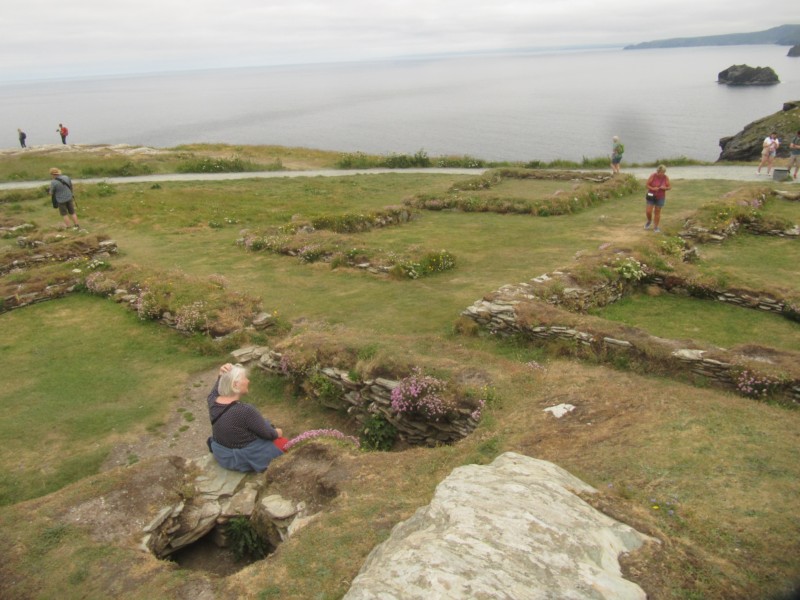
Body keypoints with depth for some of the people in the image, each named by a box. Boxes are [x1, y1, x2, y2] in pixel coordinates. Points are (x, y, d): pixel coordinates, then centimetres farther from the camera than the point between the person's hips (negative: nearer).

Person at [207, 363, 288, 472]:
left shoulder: (213, 402, -14)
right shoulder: (245, 410, -33)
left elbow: (214, 393, 12)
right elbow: (268, 434, -19)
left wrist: (221, 376, -6)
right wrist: (277, 433, 3)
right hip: (247, 458, -6)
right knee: (284, 442, 14)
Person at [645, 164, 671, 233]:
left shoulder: (666, 178, -8)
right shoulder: (652, 176, -13)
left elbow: (669, 187, -2)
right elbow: (647, 185, -8)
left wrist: (665, 188, -23)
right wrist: (652, 188, -26)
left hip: (660, 197, 1)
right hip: (651, 196, -1)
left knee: (657, 212, 6)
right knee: (648, 211, -5)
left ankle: (655, 227, 15)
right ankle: (649, 220, 27)